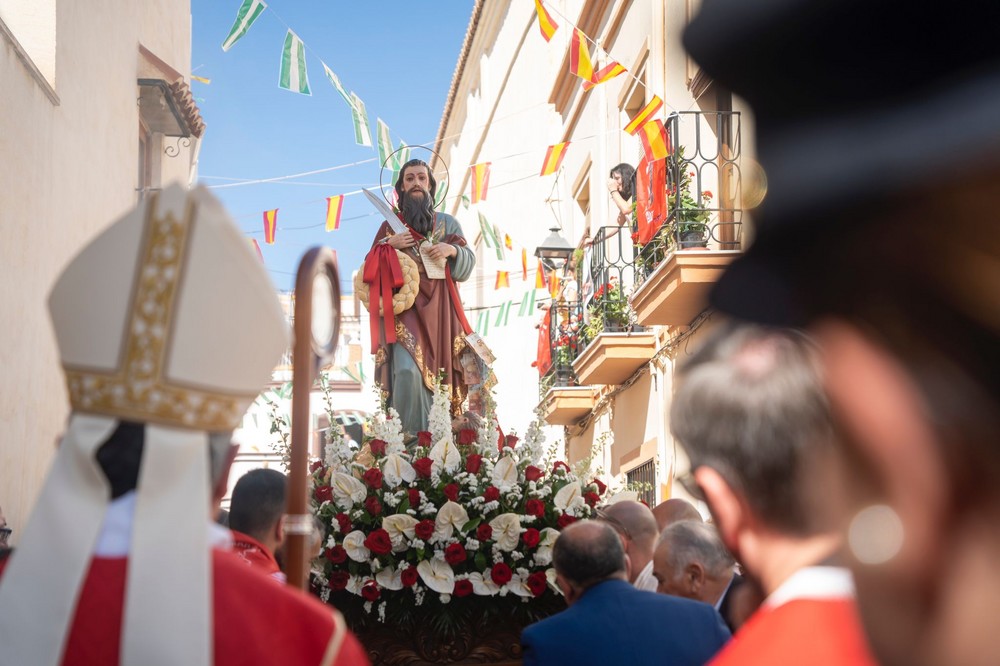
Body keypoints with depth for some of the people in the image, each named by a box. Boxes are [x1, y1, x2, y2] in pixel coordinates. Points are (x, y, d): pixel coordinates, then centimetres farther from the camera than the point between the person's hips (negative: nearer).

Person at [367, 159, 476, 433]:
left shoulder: (448, 223, 16)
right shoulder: (390, 226, 14)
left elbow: (469, 262, 11)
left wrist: (452, 250, -9)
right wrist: (389, 245, -6)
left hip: (439, 311, 2)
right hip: (404, 308, -1)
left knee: (437, 371, -4)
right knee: (407, 370, -20)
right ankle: (408, 437, -14)